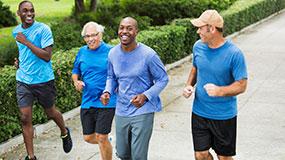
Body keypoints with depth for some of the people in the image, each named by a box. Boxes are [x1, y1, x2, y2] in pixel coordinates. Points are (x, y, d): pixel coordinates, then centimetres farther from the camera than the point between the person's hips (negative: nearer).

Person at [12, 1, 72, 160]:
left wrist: (26, 42, -23)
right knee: (25, 118, -2)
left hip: (43, 80, -4)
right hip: (23, 81, 4)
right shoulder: (16, 31, 6)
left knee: (50, 112, 14)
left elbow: (47, 56, -21)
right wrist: (21, 63, 12)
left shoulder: (43, 29, -13)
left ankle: (65, 133, 46)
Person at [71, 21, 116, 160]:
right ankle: (107, 142, 42)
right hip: (87, 101, 5)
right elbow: (75, 72, 19)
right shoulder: (82, 52, 7)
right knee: (88, 138, 12)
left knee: (101, 138, -7)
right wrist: (76, 81, -3)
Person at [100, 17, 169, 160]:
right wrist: (108, 92, -6)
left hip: (143, 112, -5)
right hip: (121, 111, 5)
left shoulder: (148, 54, -16)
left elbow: (163, 79, -7)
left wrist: (146, 96, -21)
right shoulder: (113, 53, -1)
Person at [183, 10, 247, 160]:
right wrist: (189, 85, -4)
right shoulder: (198, 46, -3)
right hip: (199, 112, 4)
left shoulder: (234, 54, -20)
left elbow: (241, 85, -16)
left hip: (224, 115, -4)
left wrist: (220, 91, -34)